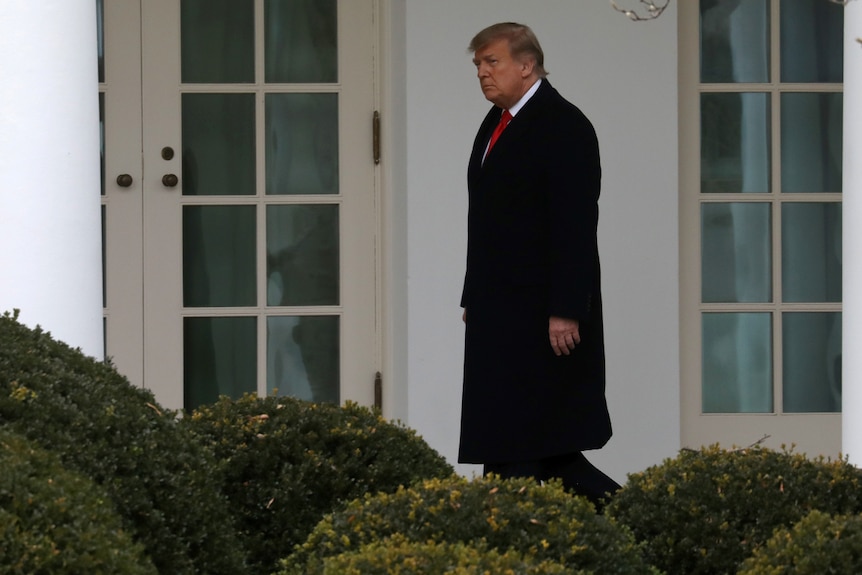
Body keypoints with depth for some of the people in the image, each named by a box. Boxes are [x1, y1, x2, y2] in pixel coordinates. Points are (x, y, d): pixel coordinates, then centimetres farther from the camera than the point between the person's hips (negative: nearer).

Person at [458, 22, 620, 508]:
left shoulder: (564, 125, -10)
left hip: (541, 315, -9)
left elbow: (577, 225, -16)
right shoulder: (496, 124, 16)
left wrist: (565, 312, -21)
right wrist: (474, 299, 17)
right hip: (499, 313, 9)